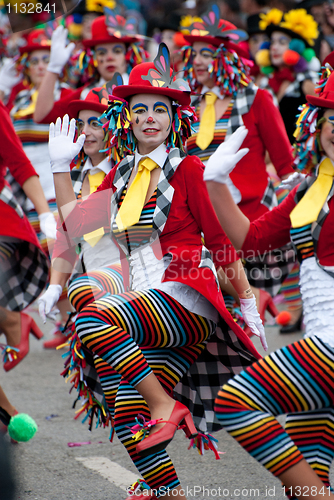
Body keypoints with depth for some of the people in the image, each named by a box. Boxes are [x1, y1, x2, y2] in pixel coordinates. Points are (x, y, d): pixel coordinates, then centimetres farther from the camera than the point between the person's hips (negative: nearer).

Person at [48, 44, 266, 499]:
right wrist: (60, 166, 16)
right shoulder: (121, 176, 17)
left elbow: (223, 241, -1)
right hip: (146, 308, 7)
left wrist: (249, 304, -2)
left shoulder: (187, 170, -1)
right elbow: (74, 223, 21)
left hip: (187, 299, -7)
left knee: (93, 319, -30)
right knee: (128, 422, -2)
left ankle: (166, 407, -21)